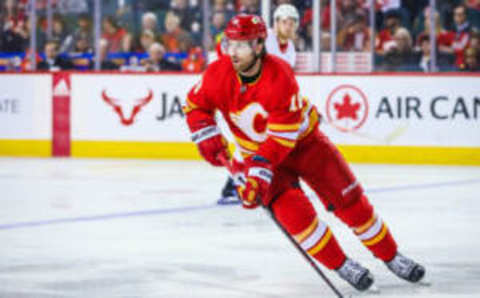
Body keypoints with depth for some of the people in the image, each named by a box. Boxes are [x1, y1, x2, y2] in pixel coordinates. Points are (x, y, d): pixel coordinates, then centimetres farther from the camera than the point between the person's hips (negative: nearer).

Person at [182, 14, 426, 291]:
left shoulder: (279, 75, -30)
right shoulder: (219, 74, -18)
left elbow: (282, 135, -31)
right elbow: (195, 105, 1)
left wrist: (261, 169, -37)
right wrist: (207, 137, -14)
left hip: (302, 140, -2)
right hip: (258, 151, 2)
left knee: (349, 198, -5)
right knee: (290, 208, -19)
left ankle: (391, 257, 12)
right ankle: (342, 266, -3)